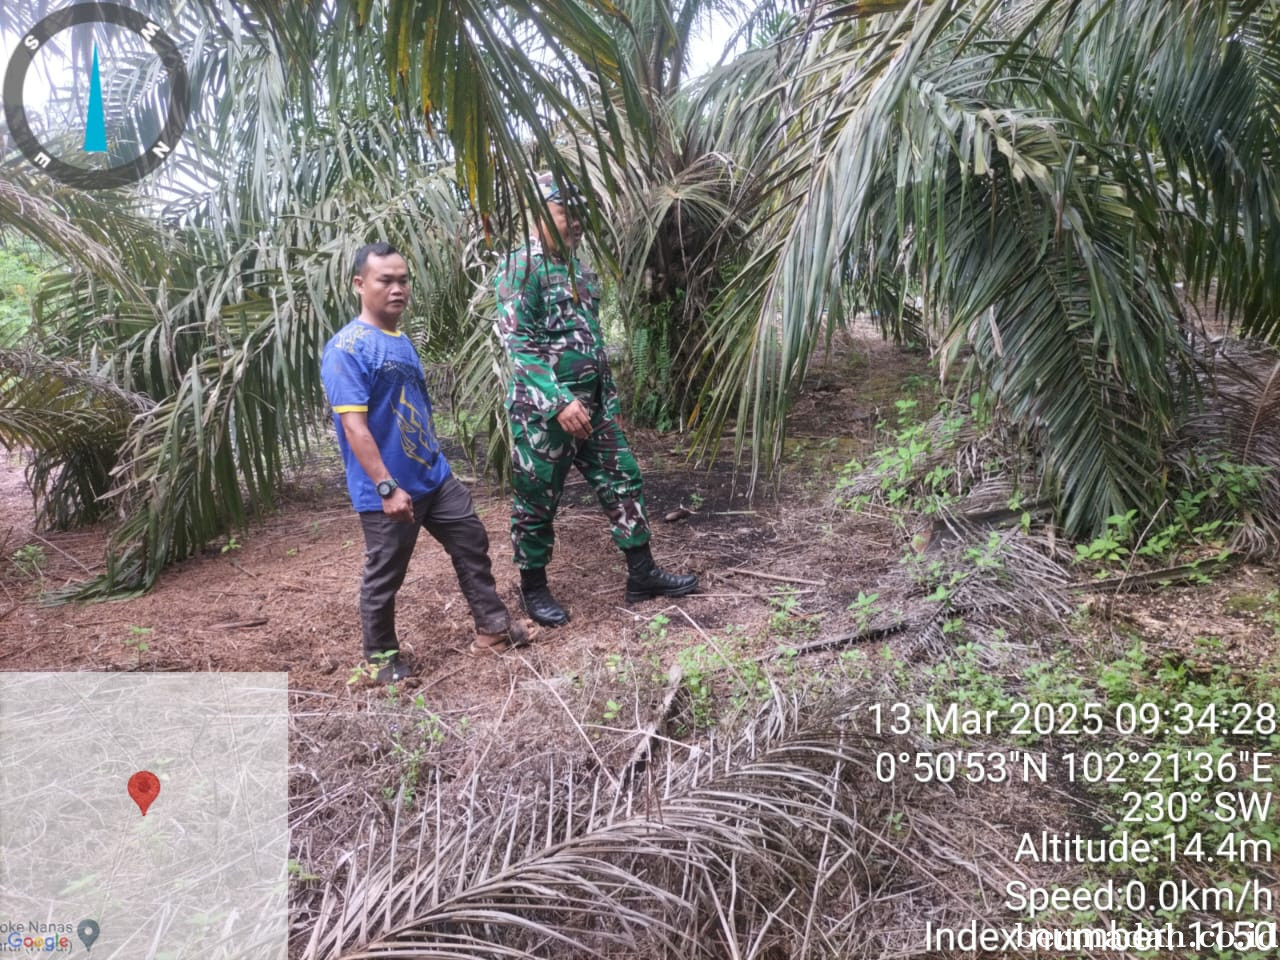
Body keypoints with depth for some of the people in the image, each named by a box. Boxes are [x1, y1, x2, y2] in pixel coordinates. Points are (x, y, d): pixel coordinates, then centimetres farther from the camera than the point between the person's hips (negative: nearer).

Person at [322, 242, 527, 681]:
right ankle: (381, 655, 26)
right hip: (387, 491, -8)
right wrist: (387, 487, -27)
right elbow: (354, 425, -23)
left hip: (435, 475, 8)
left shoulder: (401, 340, 10)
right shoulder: (347, 349, -17)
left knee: (473, 544, 13)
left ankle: (492, 627, 26)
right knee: (384, 576, 7)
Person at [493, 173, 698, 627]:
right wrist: (560, 401, -27)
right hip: (543, 410, -8)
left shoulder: (576, 266, 14)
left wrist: (608, 396, 19)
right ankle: (534, 590, 22)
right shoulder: (520, 268, -13)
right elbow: (518, 344, -20)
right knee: (537, 503, 5)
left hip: (591, 405, 8)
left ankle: (643, 574, 22)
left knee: (623, 482, 10)